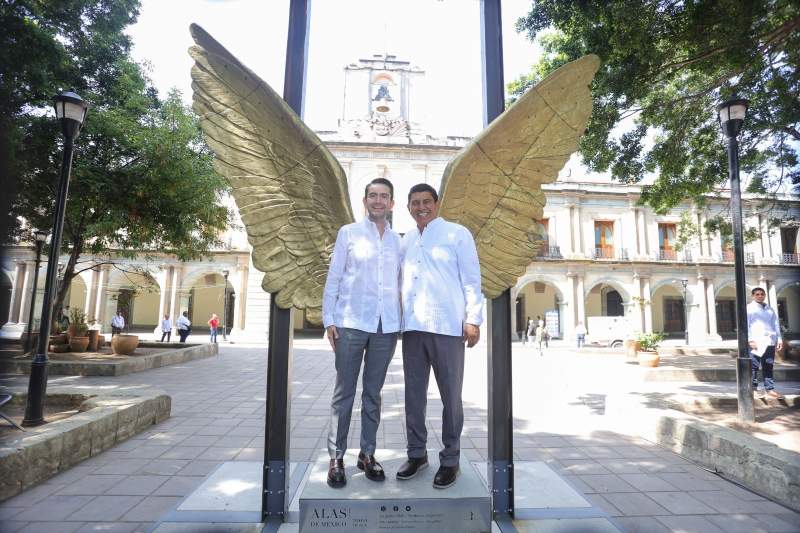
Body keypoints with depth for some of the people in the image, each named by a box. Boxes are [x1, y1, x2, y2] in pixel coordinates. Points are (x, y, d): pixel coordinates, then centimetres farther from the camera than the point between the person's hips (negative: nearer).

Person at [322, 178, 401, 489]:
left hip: (386, 326, 3)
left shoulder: (397, 241, 12)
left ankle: (367, 454, 22)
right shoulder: (348, 233, 5)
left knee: (373, 393, 10)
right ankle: (336, 457, 15)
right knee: (344, 392, 4)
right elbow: (333, 278, 3)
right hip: (351, 323, -2)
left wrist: (400, 323, 10)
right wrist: (329, 319, -4)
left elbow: (398, 284, 15)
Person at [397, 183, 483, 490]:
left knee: (450, 396, 5)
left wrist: (473, 319, -9)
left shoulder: (457, 234, 2)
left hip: (447, 326, -4)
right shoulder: (406, 241, 17)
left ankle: (450, 460, 20)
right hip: (412, 327, 5)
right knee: (414, 394, 11)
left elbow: (471, 279, -2)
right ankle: (417, 453, 27)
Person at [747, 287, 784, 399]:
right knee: (754, 366, -5)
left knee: (768, 366, 7)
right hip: (756, 342, -5)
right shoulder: (749, 308, 1)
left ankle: (769, 390, 11)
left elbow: (776, 324, 19)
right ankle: (753, 388, 1)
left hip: (769, 341, 5)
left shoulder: (770, 310, 18)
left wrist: (779, 339, 10)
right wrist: (750, 340, -13)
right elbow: (746, 325, -5)